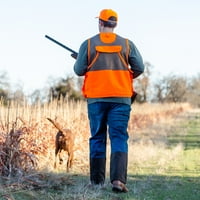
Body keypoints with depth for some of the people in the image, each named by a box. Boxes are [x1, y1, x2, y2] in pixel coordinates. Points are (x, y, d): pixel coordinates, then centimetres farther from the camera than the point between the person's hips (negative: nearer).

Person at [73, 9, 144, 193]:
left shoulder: (88, 44, 0)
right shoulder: (127, 44, 2)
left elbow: (79, 70, 0)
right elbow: (139, 68, 1)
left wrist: (77, 61, 22)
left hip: (96, 98, 1)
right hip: (121, 98, 0)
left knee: (97, 138, 11)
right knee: (119, 138, -2)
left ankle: (97, 180, 14)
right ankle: (118, 179, -18)